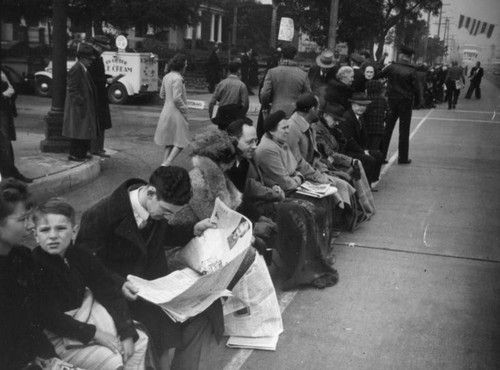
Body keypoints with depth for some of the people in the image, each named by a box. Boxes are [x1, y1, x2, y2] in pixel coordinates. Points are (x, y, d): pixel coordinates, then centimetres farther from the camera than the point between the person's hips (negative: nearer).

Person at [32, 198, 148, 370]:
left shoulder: (81, 257, -5)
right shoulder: (34, 267, -21)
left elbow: (110, 293, -3)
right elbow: (49, 317, -22)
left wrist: (127, 334, -11)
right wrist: (93, 333, -24)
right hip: (58, 333, -6)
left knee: (140, 341, 1)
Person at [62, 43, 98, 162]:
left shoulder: (84, 70, 15)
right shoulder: (76, 70, -15)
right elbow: (72, 89, -20)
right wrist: (80, 102, -21)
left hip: (85, 107, 10)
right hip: (78, 107, -10)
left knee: (84, 130, 13)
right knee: (77, 130, -4)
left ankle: (82, 153, 22)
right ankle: (74, 154, 3)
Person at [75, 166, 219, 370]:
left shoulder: (158, 207, -6)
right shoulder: (100, 216, -23)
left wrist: (194, 230, 1)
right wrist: (118, 283, -28)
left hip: (157, 279, 6)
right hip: (125, 290, -6)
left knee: (205, 307, -9)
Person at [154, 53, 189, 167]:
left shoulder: (166, 77, 8)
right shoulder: (177, 78, -18)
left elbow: (162, 95, 18)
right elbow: (177, 98, -23)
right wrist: (185, 110, -13)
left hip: (166, 111, 9)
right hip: (176, 112, -9)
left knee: (169, 140, 18)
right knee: (181, 142, -1)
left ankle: (165, 163, 17)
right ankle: (167, 163, -10)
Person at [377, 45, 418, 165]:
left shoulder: (391, 66, -6)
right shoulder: (412, 71, -10)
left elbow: (379, 75, -1)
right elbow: (415, 87, -10)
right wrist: (409, 93, 9)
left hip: (392, 100, 2)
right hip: (406, 101, -2)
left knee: (388, 128, 10)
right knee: (404, 130, 6)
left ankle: (381, 155, 11)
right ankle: (403, 158, 9)